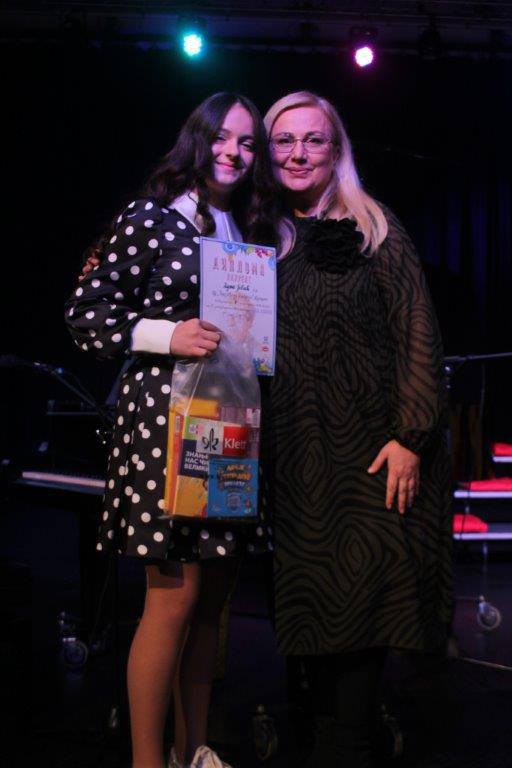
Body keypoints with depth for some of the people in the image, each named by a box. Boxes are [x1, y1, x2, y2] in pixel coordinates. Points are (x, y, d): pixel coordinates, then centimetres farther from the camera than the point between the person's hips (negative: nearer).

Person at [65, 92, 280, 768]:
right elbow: (84, 314, -6)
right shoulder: (150, 218, -1)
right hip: (165, 417, -6)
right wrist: (167, 335, -17)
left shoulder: (247, 232, 17)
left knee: (212, 596, 10)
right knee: (175, 597, -6)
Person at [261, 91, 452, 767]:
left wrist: (410, 438, -13)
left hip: (371, 455, -3)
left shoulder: (376, 230, 1)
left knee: (361, 602, -3)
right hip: (295, 455, 3)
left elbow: (418, 336, -4)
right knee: (314, 605, 7)